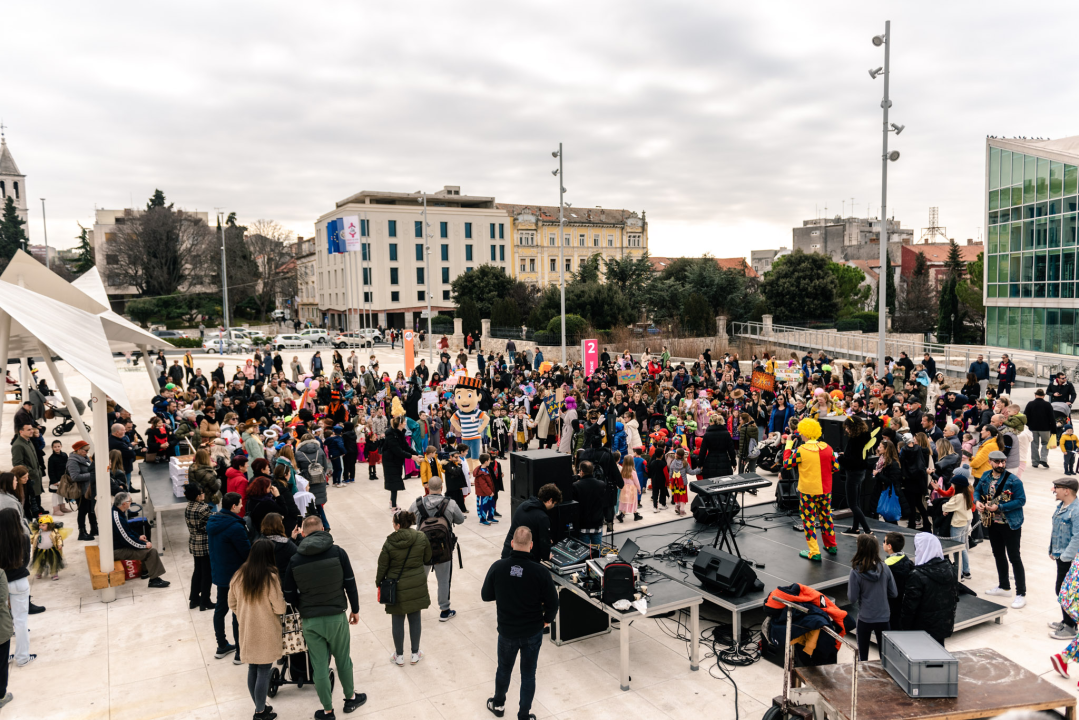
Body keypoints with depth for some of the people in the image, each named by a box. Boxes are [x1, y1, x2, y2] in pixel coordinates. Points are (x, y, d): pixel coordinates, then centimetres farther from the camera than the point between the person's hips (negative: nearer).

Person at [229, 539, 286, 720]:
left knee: (252, 669, 16)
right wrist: (282, 602, 4)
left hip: (246, 630, 6)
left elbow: (232, 603, 8)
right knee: (264, 671, 6)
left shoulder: (239, 575, -3)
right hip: (266, 632, -6)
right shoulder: (270, 577, -20)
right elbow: (279, 608, -17)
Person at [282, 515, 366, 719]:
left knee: (320, 667, 11)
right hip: (336, 617, -1)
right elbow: (350, 583, -5)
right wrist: (355, 609, 8)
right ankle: (350, 698, 36)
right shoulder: (338, 552, -10)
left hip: (310, 621, 1)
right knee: (343, 660, 19)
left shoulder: (295, 560, -5)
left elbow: (289, 594, 2)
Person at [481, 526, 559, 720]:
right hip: (533, 631, -1)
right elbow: (553, 602, -12)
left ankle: (498, 704, 46)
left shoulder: (498, 567, -18)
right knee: (528, 673, 16)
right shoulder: (540, 571, -21)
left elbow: (486, 596, -4)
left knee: (504, 668, 25)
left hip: (507, 630, 2)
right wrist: (547, 620, 7)